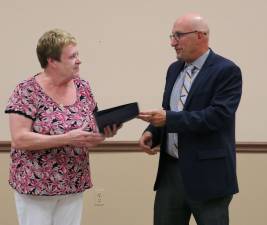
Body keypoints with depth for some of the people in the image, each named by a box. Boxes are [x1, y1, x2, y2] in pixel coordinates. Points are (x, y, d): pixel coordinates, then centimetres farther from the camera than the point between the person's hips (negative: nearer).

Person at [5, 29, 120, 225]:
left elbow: (92, 129, 12)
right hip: (35, 186, -5)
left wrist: (105, 131, -11)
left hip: (74, 186, 5)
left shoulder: (83, 87, 4)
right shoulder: (28, 91, -12)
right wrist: (67, 139, -25)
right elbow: (19, 139, -19)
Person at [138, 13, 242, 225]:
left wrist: (169, 119, -24)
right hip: (171, 170, 7)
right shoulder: (174, 69, 12)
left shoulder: (227, 71, -11)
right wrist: (152, 132, -1)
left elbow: (218, 115, -21)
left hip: (207, 174, -7)